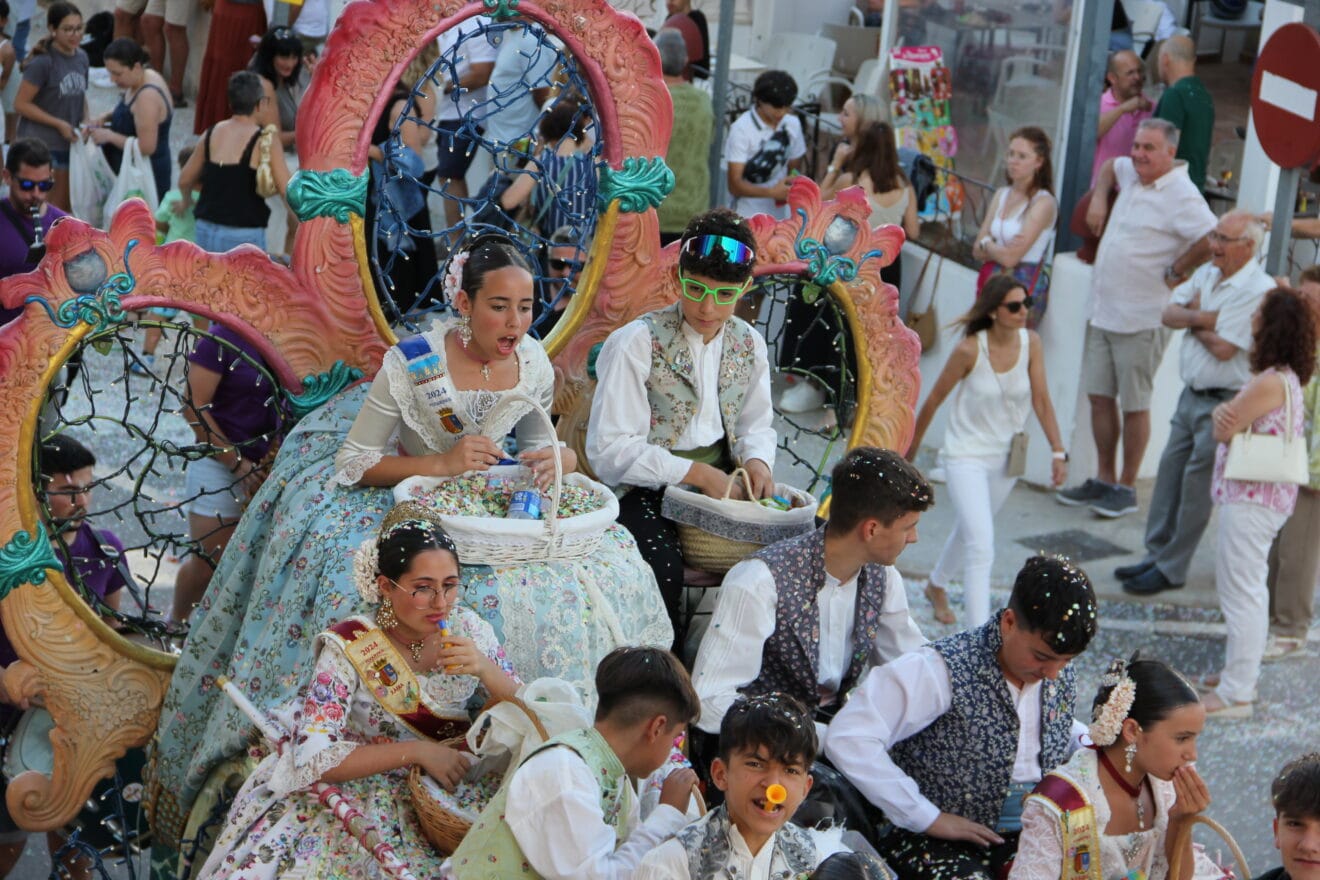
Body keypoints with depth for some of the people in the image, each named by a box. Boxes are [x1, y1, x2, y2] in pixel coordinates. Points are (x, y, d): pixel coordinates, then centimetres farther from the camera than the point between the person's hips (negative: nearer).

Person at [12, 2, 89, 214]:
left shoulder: (81, 57, 4)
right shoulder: (42, 62, -18)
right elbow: (21, 104, -16)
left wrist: (86, 122, -1)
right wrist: (59, 124, -17)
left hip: (67, 144, 7)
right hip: (39, 143, -7)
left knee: (62, 207, 14)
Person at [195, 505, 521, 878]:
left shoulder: (467, 629, -4)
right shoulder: (350, 647, -15)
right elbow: (313, 757, -21)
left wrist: (486, 670, -20)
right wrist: (416, 752, -28)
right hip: (353, 788, -3)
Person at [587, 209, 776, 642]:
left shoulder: (748, 344, 7)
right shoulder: (636, 343, -11)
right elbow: (610, 451, -15)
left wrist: (756, 460, -6)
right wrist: (696, 473, -20)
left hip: (721, 482, 5)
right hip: (646, 490, -5)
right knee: (663, 566, -33)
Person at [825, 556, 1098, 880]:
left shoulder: (1061, 675, 4)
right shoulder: (944, 671, -17)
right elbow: (846, 739, -24)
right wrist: (928, 818, -19)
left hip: (1033, 836, 5)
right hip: (939, 841, -5)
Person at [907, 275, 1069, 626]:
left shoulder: (1031, 342, -9)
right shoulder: (969, 350, -21)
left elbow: (1041, 399, -2)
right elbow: (935, 398, -8)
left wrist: (1058, 450, -6)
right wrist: (912, 445, 3)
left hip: (1007, 458, 5)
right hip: (967, 456, -5)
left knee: (971, 529, 25)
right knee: (981, 547, -17)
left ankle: (937, 586, 53)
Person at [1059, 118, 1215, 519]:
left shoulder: (1181, 195, -16)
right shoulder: (1131, 174, 10)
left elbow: (1211, 241, -29)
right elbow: (1109, 166, 34)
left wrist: (1173, 272, -17)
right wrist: (1099, 198, 16)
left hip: (1142, 318, -8)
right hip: (1103, 311, 8)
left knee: (1134, 405, 0)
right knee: (1099, 396, 12)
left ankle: (1127, 488, 9)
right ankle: (1103, 480, 22)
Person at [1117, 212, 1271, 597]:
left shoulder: (1259, 290, -18)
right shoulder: (1206, 274, 9)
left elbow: (1223, 348, -22)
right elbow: (1170, 314, 3)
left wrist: (1192, 319, -5)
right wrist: (1203, 317, -16)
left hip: (1225, 402, -8)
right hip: (1192, 392, 8)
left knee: (1196, 485, -1)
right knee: (1170, 473, 11)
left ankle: (1171, 569, 7)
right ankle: (1156, 554, 21)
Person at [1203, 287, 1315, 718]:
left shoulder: (1269, 383, -22)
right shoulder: (1288, 378, 11)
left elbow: (1223, 430, -18)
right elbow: (1226, 423, 10)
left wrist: (1223, 413, 2)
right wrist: (1225, 411, -12)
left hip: (1252, 500, -11)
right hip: (1263, 496, 11)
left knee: (1242, 593, -6)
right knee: (1247, 589, 20)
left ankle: (1236, 693, -3)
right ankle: (1241, 672, 31)